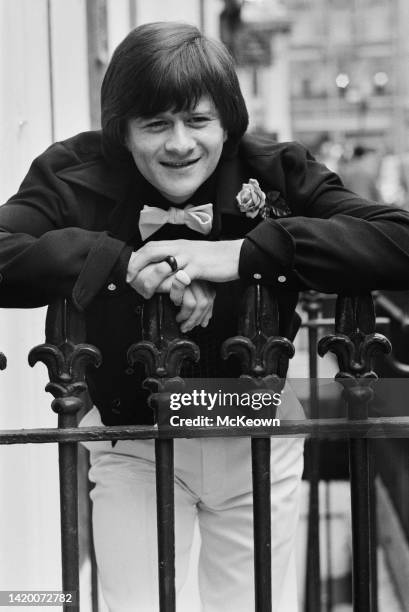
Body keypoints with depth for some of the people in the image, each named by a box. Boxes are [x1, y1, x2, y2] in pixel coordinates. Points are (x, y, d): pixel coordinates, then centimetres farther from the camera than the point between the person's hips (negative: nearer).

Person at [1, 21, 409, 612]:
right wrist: (121, 263, -34)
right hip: (131, 444, 0)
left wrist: (246, 252, -32)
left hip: (254, 444, 1)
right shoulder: (75, 176, -13)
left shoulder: (277, 173, -13)